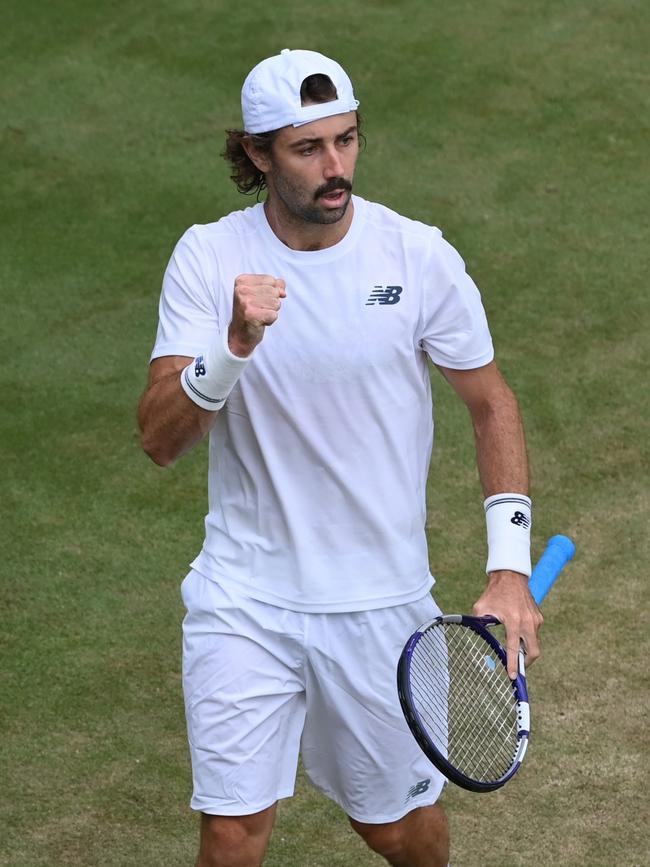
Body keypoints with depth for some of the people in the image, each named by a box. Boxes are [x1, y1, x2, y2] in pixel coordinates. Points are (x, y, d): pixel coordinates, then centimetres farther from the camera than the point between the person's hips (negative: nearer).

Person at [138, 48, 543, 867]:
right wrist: (234, 347, -33)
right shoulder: (208, 258, -8)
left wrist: (509, 567, -6)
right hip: (244, 597, 0)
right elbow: (159, 438, -14)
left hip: (381, 599, 1)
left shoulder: (420, 256, -8)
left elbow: (491, 405, 3)